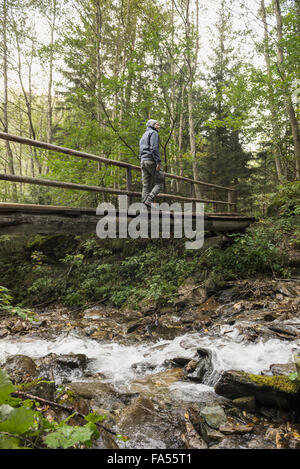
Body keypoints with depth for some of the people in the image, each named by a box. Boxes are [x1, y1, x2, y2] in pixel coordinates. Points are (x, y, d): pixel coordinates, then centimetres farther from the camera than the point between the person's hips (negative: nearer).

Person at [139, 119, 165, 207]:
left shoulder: (144, 135, 28)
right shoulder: (153, 133, 0)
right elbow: (154, 148, -15)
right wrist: (158, 162, -20)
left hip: (143, 161, 8)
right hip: (151, 161, -8)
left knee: (146, 185, 2)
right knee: (159, 183, -5)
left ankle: (144, 202, -5)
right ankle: (149, 200, -19)